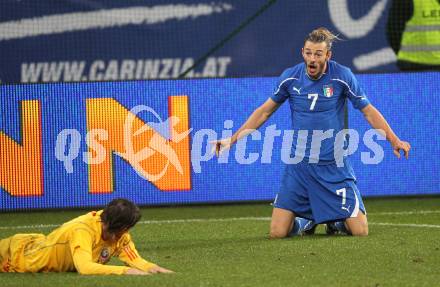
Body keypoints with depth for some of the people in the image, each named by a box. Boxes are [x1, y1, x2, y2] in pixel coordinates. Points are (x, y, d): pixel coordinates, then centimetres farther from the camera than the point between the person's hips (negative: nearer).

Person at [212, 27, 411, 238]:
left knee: (360, 231, -10)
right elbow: (265, 111, 10)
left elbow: (369, 111, 0)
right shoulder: (290, 77, -2)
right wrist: (232, 139, 8)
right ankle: (306, 221, 25)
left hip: (334, 166, -1)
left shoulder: (342, 76, -8)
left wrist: (394, 140, -9)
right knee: (277, 233, -8)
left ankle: (335, 221, 24)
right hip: (299, 165, 2)